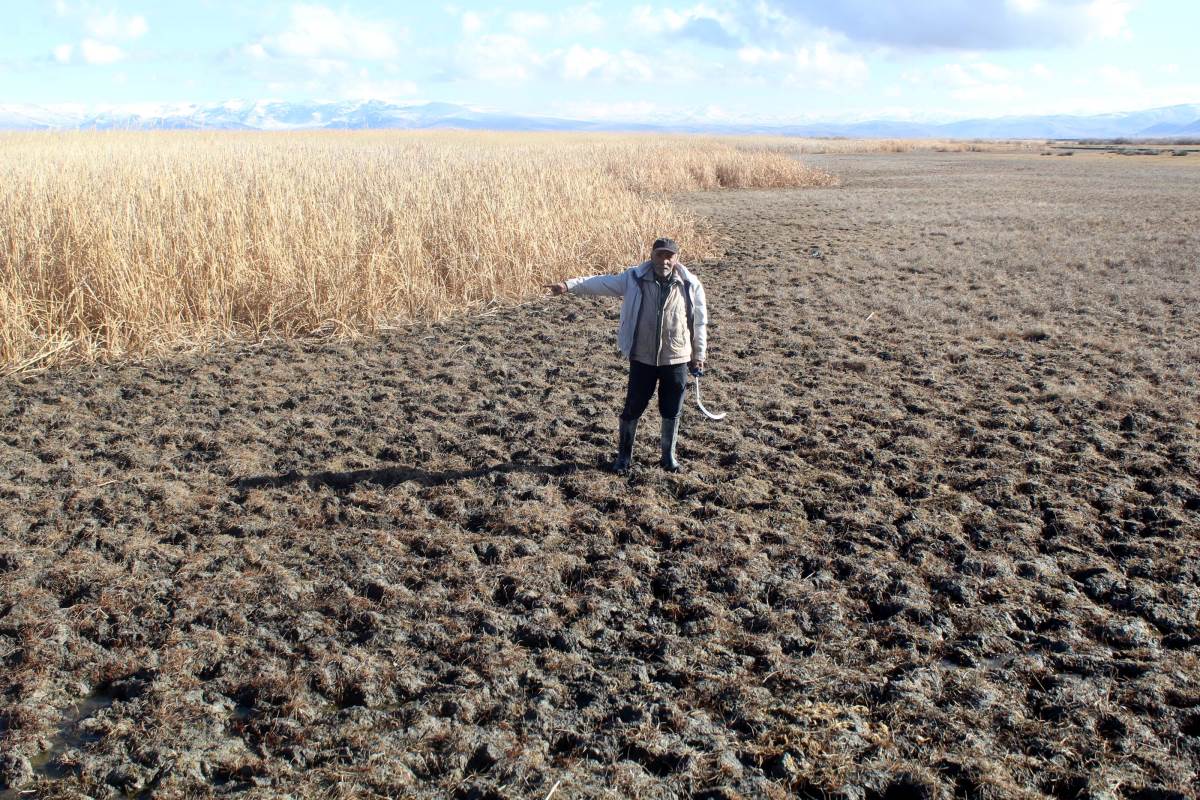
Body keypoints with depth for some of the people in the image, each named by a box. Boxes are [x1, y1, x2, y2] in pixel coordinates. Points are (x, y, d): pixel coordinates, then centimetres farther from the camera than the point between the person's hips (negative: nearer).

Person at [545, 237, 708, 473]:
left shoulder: (690, 284, -6)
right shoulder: (635, 278, -7)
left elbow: (699, 322, 2)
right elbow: (602, 283, -6)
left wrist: (698, 354, 6)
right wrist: (568, 286, -16)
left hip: (676, 359, 0)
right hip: (642, 358, 0)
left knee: (672, 411, 12)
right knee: (633, 408, 9)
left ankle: (669, 455, 32)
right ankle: (624, 456, 26)